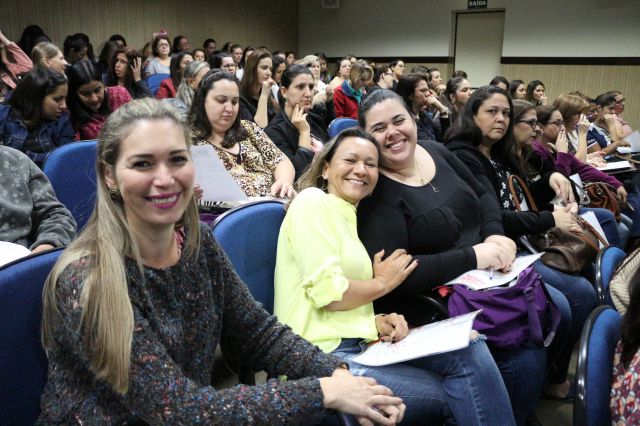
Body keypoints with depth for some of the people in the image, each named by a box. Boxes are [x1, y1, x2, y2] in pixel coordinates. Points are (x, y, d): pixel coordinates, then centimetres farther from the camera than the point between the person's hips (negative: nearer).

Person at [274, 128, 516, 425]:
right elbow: (326, 292, -17)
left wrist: (376, 323, -1)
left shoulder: (347, 215, 21)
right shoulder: (313, 201, -5)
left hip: (357, 344, 8)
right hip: (327, 355, -7)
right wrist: (383, 283, -1)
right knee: (452, 396, -13)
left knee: (469, 349, -10)